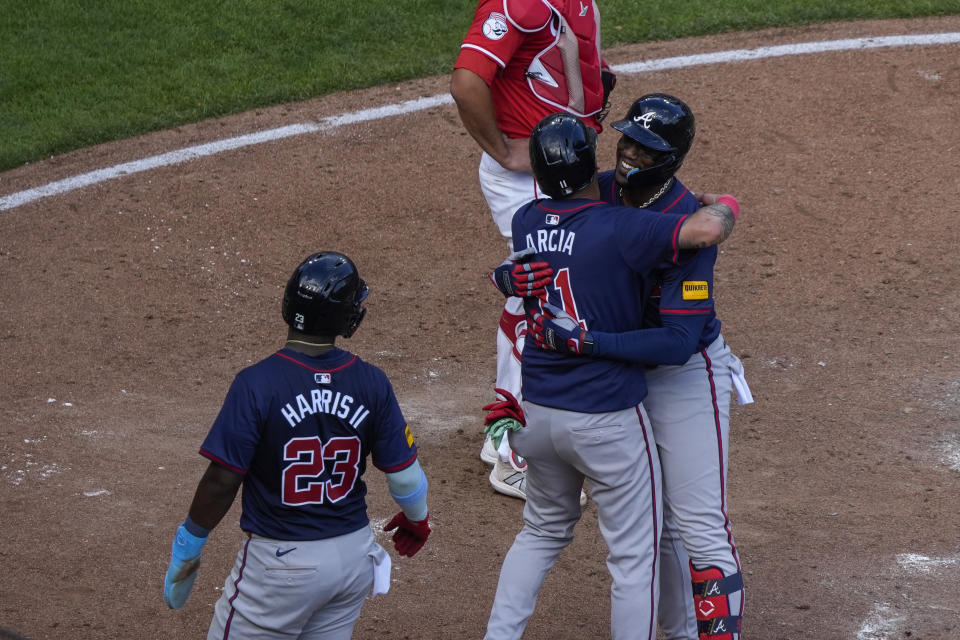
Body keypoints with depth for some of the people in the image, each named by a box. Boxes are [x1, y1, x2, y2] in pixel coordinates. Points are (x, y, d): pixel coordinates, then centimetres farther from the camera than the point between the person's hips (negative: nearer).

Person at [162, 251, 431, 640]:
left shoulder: (256, 384, -17)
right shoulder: (371, 383, -6)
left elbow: (222, 482, -16)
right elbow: (405, 475, -1)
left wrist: (186, 548, -1)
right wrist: (417, 518, 22)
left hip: (280, 561, -4)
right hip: (354, 555, 4)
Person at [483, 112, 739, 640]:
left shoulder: (524, 223, -1)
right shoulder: (619, 228, -20)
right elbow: (706, 230, -29)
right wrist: (725, 204, -9)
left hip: (537, 412, 6)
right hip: (608, 420, -6)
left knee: (543, 530, 27)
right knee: (634, 555, 8)